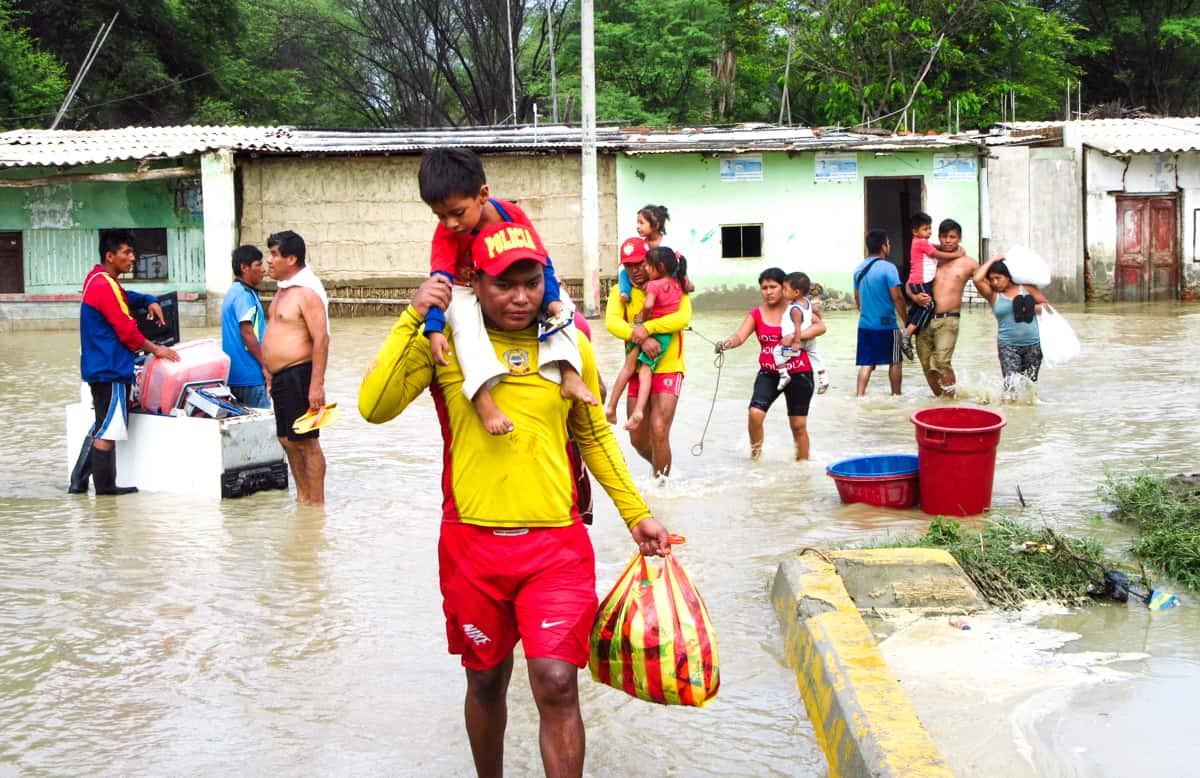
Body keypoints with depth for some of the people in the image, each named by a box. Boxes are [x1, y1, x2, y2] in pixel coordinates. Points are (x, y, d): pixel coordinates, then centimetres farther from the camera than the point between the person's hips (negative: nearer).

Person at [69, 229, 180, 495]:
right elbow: (126, 330, -18)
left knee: (101, 426, 16)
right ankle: (105, 486, 4)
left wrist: (149, 301, 8)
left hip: (99, 367, 10)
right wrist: (155, 349, -8)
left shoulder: (98, 280, 13)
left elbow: (126, 297, 28)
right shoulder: (104, 286, -18)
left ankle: (79, 481, 16)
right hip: (110, 370, -10)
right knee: (108, 430, -2)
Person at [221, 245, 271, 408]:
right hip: (250, 376, -10)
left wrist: (262, 364, 20)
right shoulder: (244, 295, -15)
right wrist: (265, 366, -15)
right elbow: (247, 333, -20)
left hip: (236, 374, 10)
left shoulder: (234, 292, 17)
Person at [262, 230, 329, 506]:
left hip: (298, 374, -10)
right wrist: (272, 376, 20)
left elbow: (321, 339, -21)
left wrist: (316, 385, -25)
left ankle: (317, 504, 3)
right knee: (287, 440, 14)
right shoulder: (283, 288, 15)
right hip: (281, 377, 10)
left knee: (306, 442, -4)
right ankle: (302, 496, 25)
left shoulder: (307, 291, -15)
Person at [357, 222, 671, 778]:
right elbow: (375, 407, -16)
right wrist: (413, 319, -18)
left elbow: (594, 436, 17)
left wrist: (636, 514, 16)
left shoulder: (570, 346, 4)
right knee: (486, 683, 14)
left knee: (557, 684, -11)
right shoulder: (445, 342, -3)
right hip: (473, 542, 0)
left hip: (556, 544, 0)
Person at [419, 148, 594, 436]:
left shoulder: (512, 214, -18)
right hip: (467, 294, -3)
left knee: (561, 304, -17)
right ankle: (482, 398, -50)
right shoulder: (445, 233, -22)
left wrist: (551, 299, -24)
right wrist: (434, 329, -43)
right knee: (463, 312, -37)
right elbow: (440, 279, -31)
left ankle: (568, 374, -26)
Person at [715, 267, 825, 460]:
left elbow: (820, 326, -13)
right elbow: (740, 336, -11)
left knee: (798, 424, 4)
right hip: (769, 373, 1)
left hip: (798, 374, -1)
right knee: (755, 412, -20)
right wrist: (726, 344, -34)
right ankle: (755, 452, 4)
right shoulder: (756, 315, 2)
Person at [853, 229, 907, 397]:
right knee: (894, 362, 11)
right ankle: (896, 395, 20)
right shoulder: (888, 268, -13)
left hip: (865, 324, 5)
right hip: (886, 324, -5)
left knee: (866, 363, 7)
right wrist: (905, 320, -4)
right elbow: (897, 298, -14)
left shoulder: (859, 269, 8)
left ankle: (859, 395, -3)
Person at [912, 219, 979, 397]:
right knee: (927, 366, 6)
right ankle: (939, 398, 23)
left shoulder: (968, 264, 6)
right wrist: (916, 297, -8)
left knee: (942, 362, -20)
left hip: (948, 320, -3)